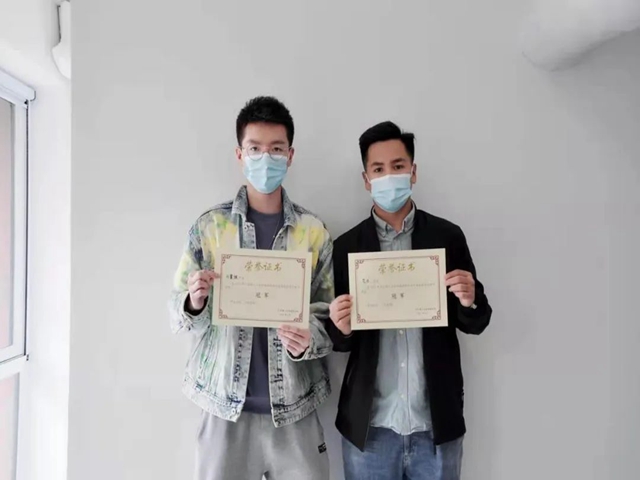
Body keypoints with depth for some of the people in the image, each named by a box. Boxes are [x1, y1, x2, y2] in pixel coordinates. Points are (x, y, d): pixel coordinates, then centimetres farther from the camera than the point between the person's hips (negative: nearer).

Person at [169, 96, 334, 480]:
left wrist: (308, 341, -18)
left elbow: (327, 316, 2)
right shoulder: (209, 226, -1)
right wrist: (194, 303, -20)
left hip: (293, 408, 1)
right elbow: (180, 315, 1)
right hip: (227, 406, 0)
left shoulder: (314, 231, -1)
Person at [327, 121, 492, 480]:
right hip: (369, 426, 0)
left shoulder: (448, 236, -3)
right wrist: (343, 328, -19)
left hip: (436, 424, 1)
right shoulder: (347, 246, -3)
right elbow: (341, 342, 3)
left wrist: (470, 301, -18)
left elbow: (476, 323, 3)